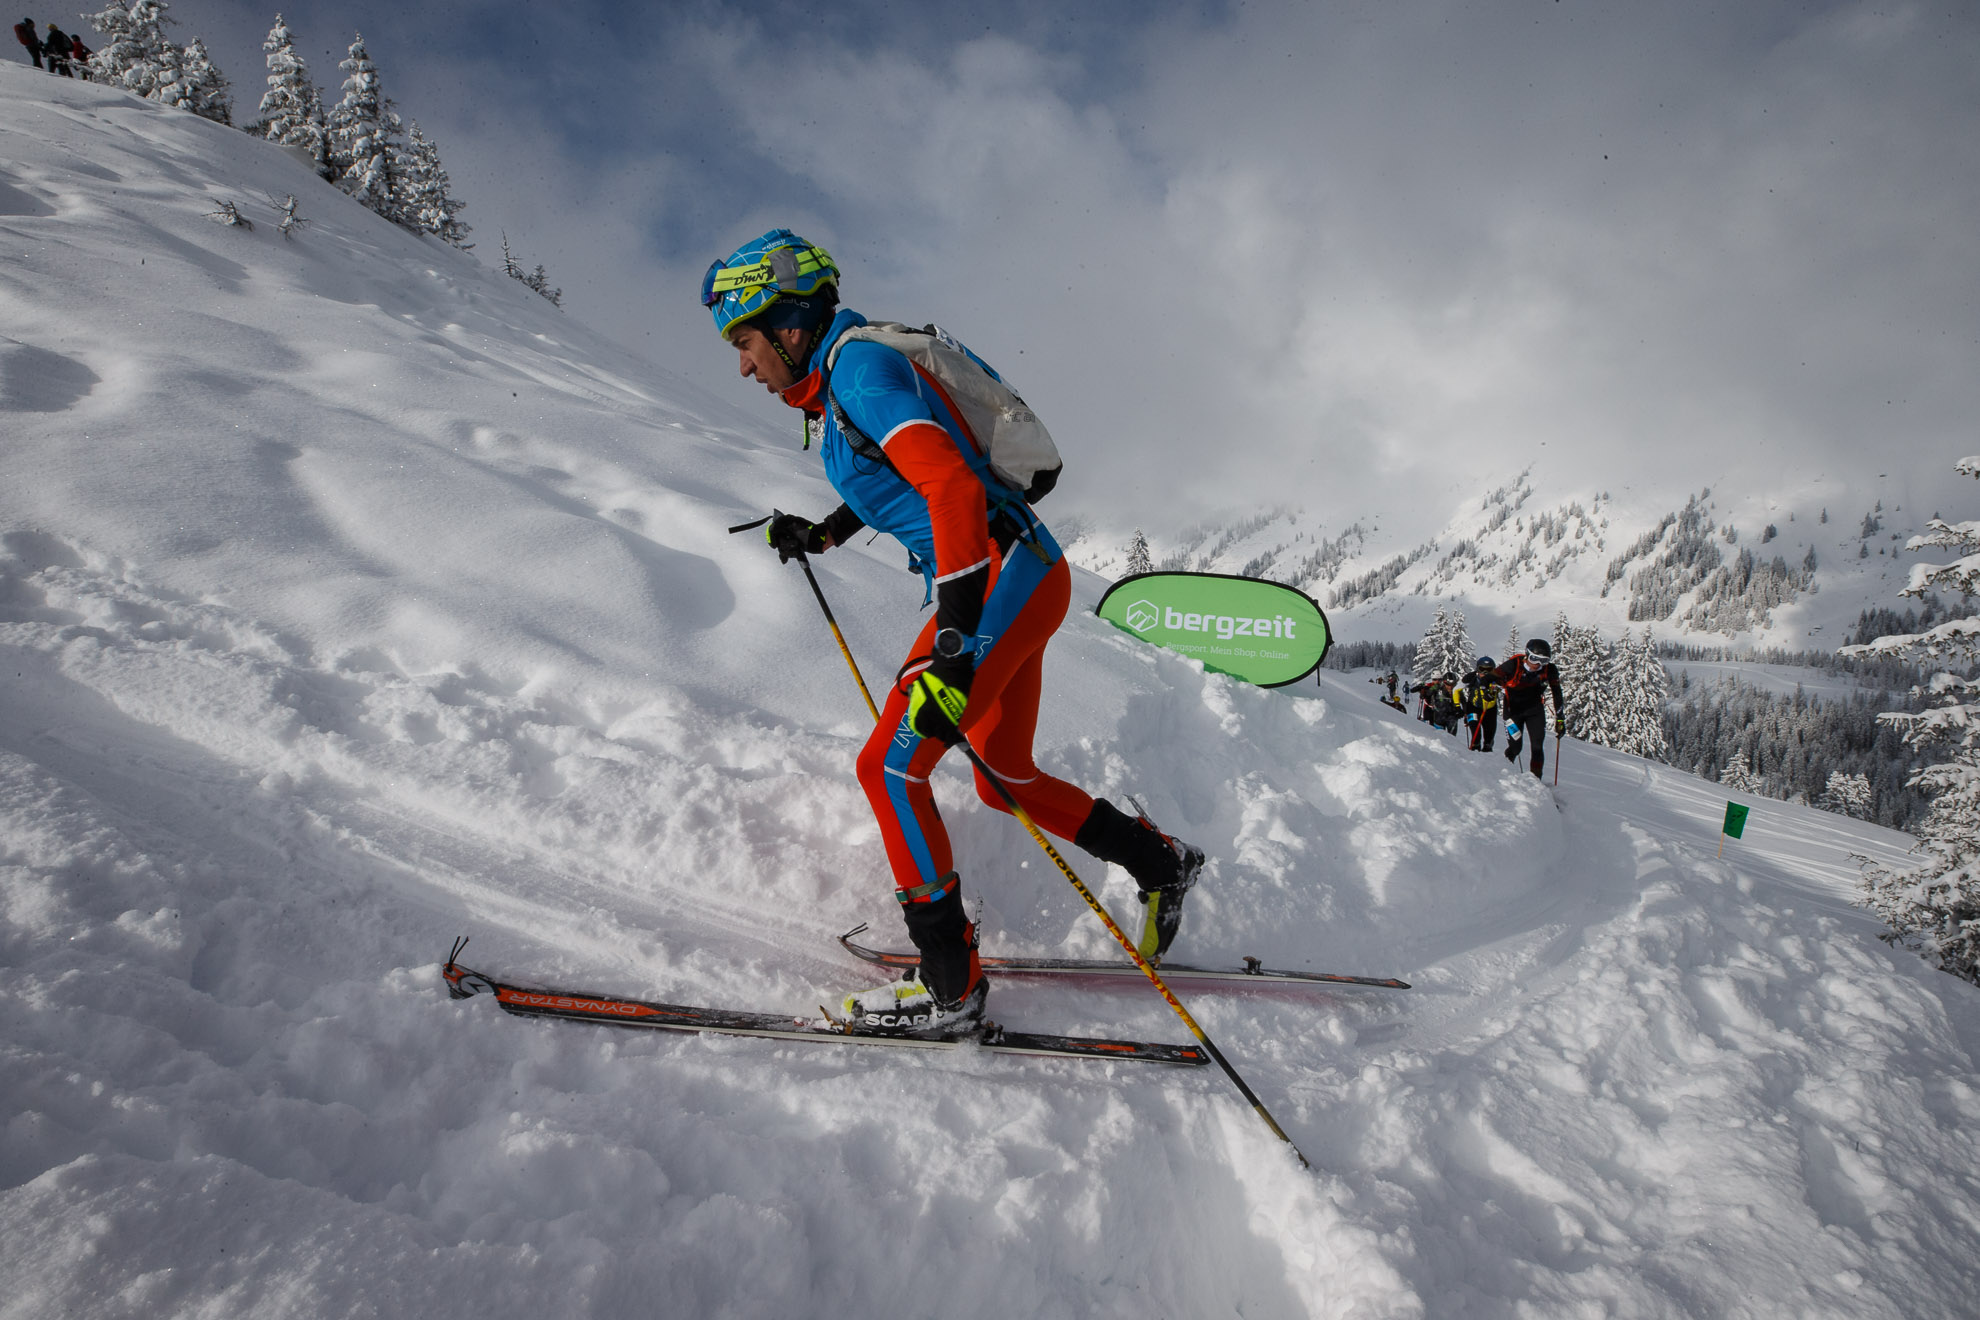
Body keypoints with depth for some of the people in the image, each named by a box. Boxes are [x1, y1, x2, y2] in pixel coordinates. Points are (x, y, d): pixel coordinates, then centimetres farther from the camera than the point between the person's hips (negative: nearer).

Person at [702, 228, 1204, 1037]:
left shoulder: (860, 365, -14)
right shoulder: (829, 392, 15)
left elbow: (953, 487, -27)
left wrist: (953, 644, -34)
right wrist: (822, 535, 31)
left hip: (1004, 578, -10)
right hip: (1015, 581, 10)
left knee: (891, 768, -11)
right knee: (1006, 781, 17)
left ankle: (951, 987, -2)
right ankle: (1161, 864, 32)